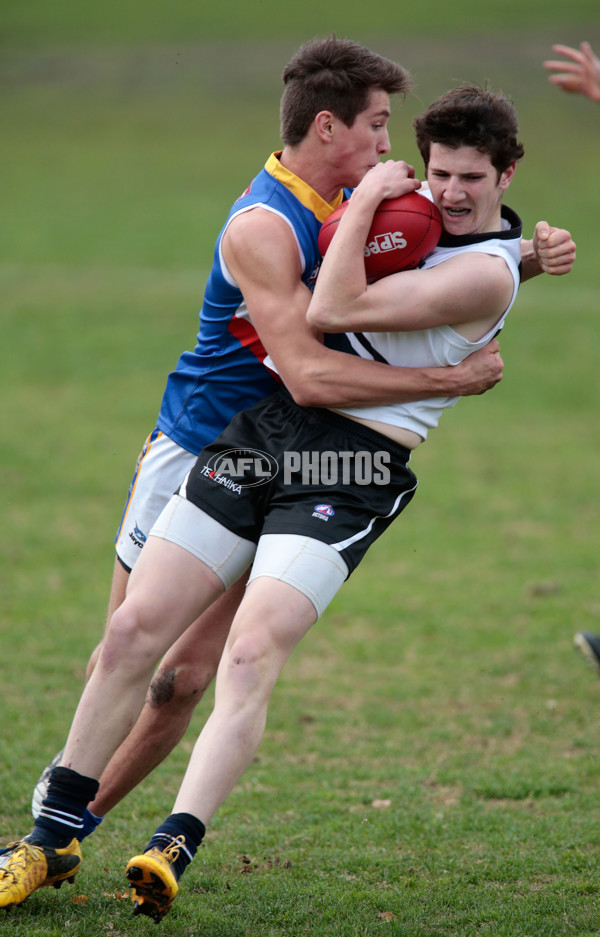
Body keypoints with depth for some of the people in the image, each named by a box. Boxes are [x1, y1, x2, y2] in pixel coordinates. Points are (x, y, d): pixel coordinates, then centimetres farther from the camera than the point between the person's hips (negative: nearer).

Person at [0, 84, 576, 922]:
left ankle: (170, 854, -29)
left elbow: (332, 313, -18)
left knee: (251, 657, -25)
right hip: (262, 425, 7)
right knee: (133, 631, 0)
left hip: (352, 472, -7)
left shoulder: (488, 272, -12)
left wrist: (365, 201, -10)